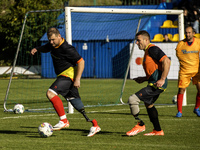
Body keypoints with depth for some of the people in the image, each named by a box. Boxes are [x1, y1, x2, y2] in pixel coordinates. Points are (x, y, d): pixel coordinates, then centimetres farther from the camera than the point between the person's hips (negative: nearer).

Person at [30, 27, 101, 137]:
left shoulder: (66, 48, -20)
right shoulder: (53, 45, 7)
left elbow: (81, 61, -18)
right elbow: (46, 48, 29)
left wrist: (77, 79, -22)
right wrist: (37, 49, 6)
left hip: (68, 74, -9)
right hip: (63, 76, 9)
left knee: (51, 93, -24)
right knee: (77, 104, 8)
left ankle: (63, 120, -24)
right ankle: (94, 125, 12)